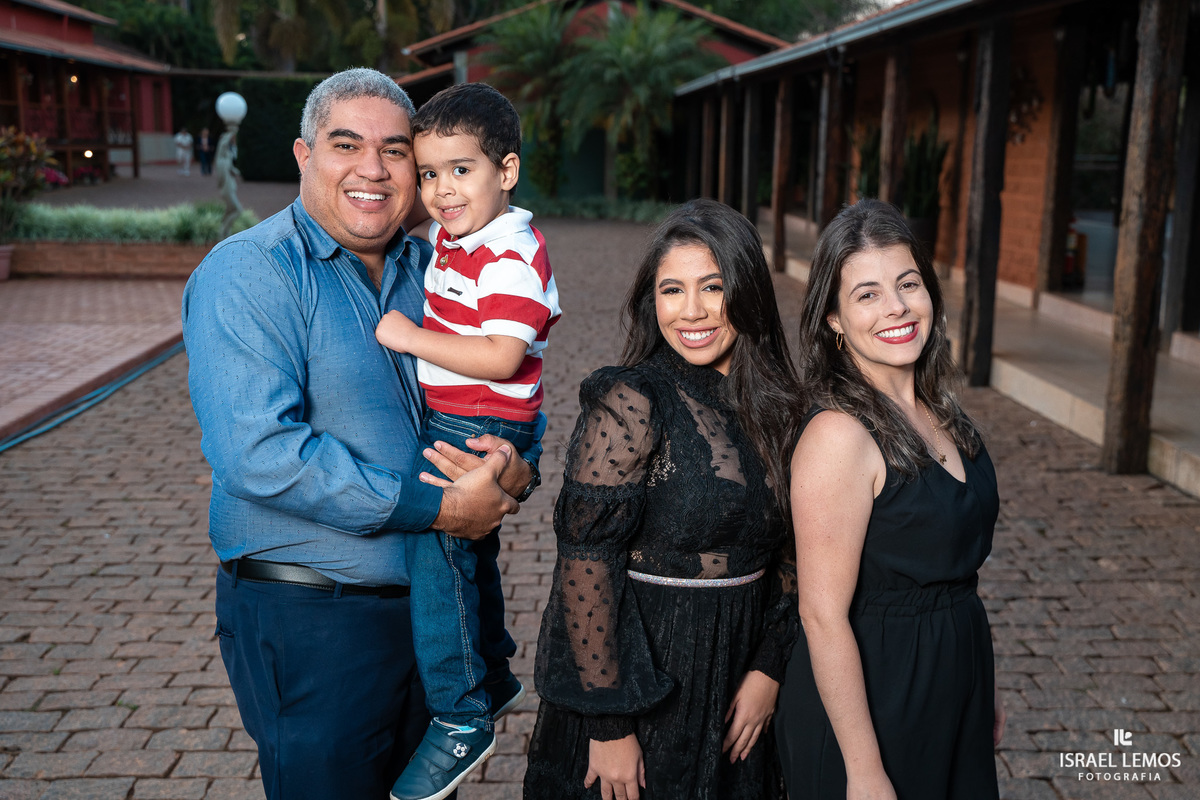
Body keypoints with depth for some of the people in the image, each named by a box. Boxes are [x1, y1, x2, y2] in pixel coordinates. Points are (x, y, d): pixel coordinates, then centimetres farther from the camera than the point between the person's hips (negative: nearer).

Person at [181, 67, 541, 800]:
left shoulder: (433, 269, 6)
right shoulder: (248, 274, -14)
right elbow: (258, 454, -26)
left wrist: (515, 465, -13)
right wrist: (434, 506, -24)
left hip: (434, 600, 6)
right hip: (307, 620, -6)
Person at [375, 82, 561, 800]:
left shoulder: (512, 257, -20)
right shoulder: (450, 237, 10)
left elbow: (501, 357, -31)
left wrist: (410, 337, -25)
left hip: (481, 432, -10)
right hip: (447, 425, 10)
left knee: (438, 553, -12)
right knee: (470, 558, 21)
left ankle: (462, 721, 3)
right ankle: (495, 680, 41)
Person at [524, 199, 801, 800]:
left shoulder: (768, 404, 1)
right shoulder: (629, 404, -18)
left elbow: (778, 551, 8)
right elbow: (586, 564, -20)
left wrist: (768, 666, -1)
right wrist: (609, 723, -19)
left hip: (736, 684, 6)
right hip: (640, 678, -6)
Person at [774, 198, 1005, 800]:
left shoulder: (937, 412, 2)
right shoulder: (838, 433, -24)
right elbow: (823, 615, -24)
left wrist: (984, 687, 17)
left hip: (952, 693, 8)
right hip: (866, 699, -8)